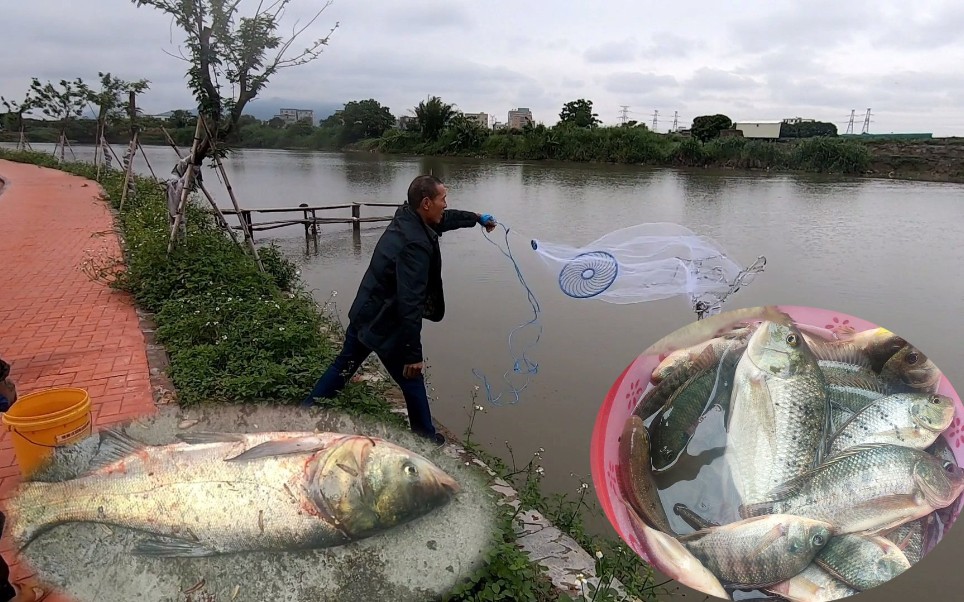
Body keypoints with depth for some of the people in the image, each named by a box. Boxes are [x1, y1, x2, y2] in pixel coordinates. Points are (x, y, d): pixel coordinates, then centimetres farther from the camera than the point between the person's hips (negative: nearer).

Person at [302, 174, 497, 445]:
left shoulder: (407, 218, -1)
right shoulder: (414, 245, -30)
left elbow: (445, 219, 21)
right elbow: (410, 303, -33)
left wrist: (477, 217, 36)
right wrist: (413, 354, -30)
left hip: (363, 314, 9)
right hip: (385, 325, -9)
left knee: (342, 367, 24)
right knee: (412, 381, 11)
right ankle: (425, 437, 30)